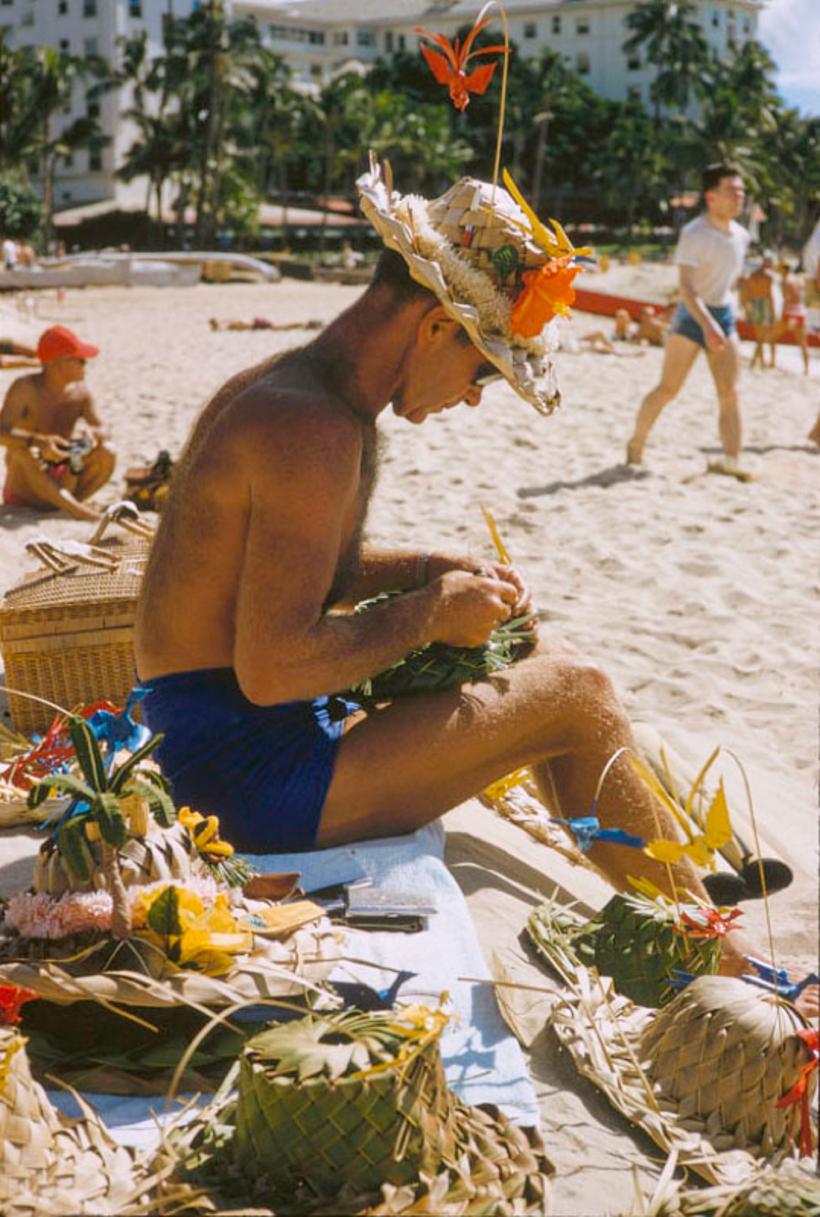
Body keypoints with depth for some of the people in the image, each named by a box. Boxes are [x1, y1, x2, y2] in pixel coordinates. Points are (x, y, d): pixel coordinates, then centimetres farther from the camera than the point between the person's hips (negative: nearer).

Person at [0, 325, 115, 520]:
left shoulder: (80, 392, -1)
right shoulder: (24, 388, -14)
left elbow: (103, 431, -6)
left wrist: (91, 432, -32)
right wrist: (39, 441, -45)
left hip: (61, 481, 4)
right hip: (24, 488, -4)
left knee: (107, 453, -17)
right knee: (24, 454, -36)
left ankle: (66, 502, -17)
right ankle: (71, 506, -42)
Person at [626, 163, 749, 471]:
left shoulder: (741, 235, 4)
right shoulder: (694, 234, -18)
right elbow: (685, 286, -26)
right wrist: (707, 324, -37)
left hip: (724, 315, 6)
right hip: (691, 316, -6)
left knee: (729, 393, -4)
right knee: (668, 389, 0)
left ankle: (731, 463, -7)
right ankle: (635, 445, 19)